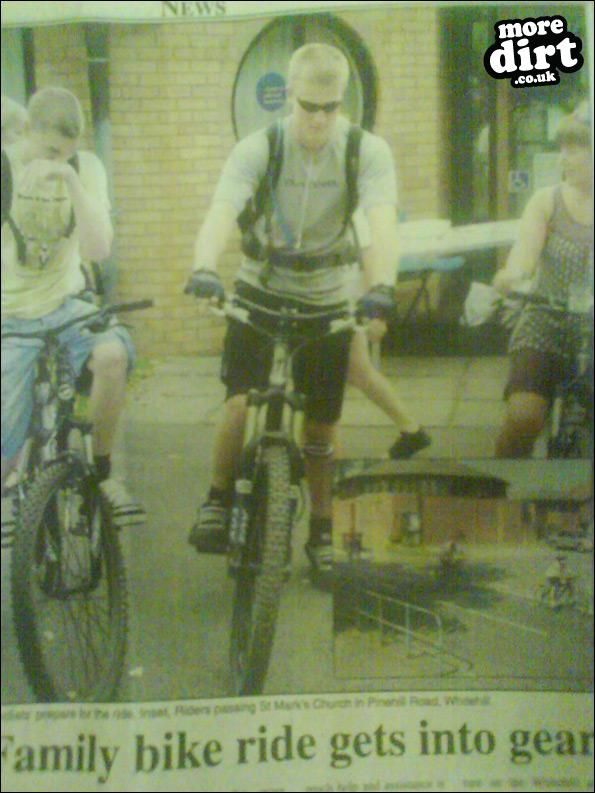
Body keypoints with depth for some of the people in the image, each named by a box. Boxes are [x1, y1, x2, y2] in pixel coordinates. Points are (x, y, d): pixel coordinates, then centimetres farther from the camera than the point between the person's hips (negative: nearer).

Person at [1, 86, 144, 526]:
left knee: (113, 353, -33)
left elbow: (97, 248, -18)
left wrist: (70, 180, -27)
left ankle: (103, 473, -14)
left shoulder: (85, 167, -3)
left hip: (65, 308, 2)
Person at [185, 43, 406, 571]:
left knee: (321, 425, 6)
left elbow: (382, 220, -28)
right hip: (261, 292, -1)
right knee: (241, 403, -18)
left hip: (328, 300, 1)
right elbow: (223, 210, -30)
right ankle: (218, 502, 6)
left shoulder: (367, 151, -14)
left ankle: (322, 532, 25)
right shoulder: (259, 148, -15)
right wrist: (205, 268, -49)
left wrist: (381, 285, -47)